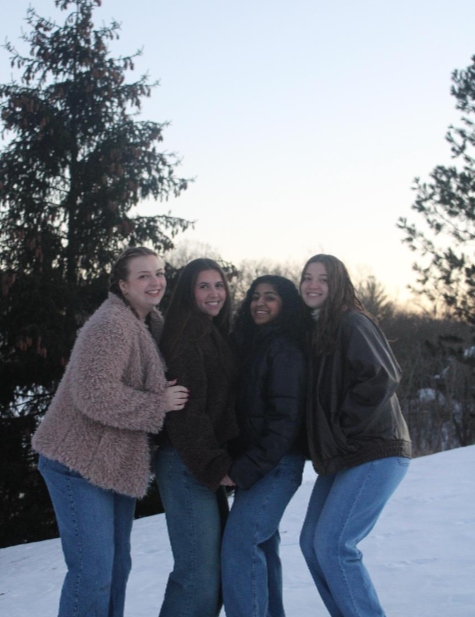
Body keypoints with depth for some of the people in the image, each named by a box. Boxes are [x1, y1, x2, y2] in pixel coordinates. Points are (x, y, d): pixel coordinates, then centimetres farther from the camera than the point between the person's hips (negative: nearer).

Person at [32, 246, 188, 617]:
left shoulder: (150, 322, 11)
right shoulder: (112, 325, -21)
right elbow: (94, 393, -30)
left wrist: (167, 395, 1)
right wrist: (160, 404, -22)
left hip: (118, 464, 10)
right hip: (81, 463, -10)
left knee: (117, 566, 18)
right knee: (93, 572, -8)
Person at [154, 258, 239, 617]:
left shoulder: (215, 334, 17)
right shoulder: (188, 335, -11)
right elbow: (187, 408, -18)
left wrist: (219, 461, 11)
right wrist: (214, 464, -16)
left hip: (206, 464, 9)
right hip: (188, 465, -9)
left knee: (218, 562, 14)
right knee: (200, 572, -9)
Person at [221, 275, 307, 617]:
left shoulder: (285, 350, -11)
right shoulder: (249, 344, 15)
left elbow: (285, 421, -16)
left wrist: (243, 470, -18)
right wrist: (237, 466, 4)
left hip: (277, 464, -9)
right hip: (252, 465, 9)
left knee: (240, 541, -15)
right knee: (261, 544, 12)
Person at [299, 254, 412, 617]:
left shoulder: (352, 324, -12)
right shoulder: (315, 330, 15)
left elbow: (382, 380, -22)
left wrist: (343, 429, -16)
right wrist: (323, 444, 7)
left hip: (374, 453, -9)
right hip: (339, 457, 9)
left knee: (333, 544, -14)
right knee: (312, 543, 10)